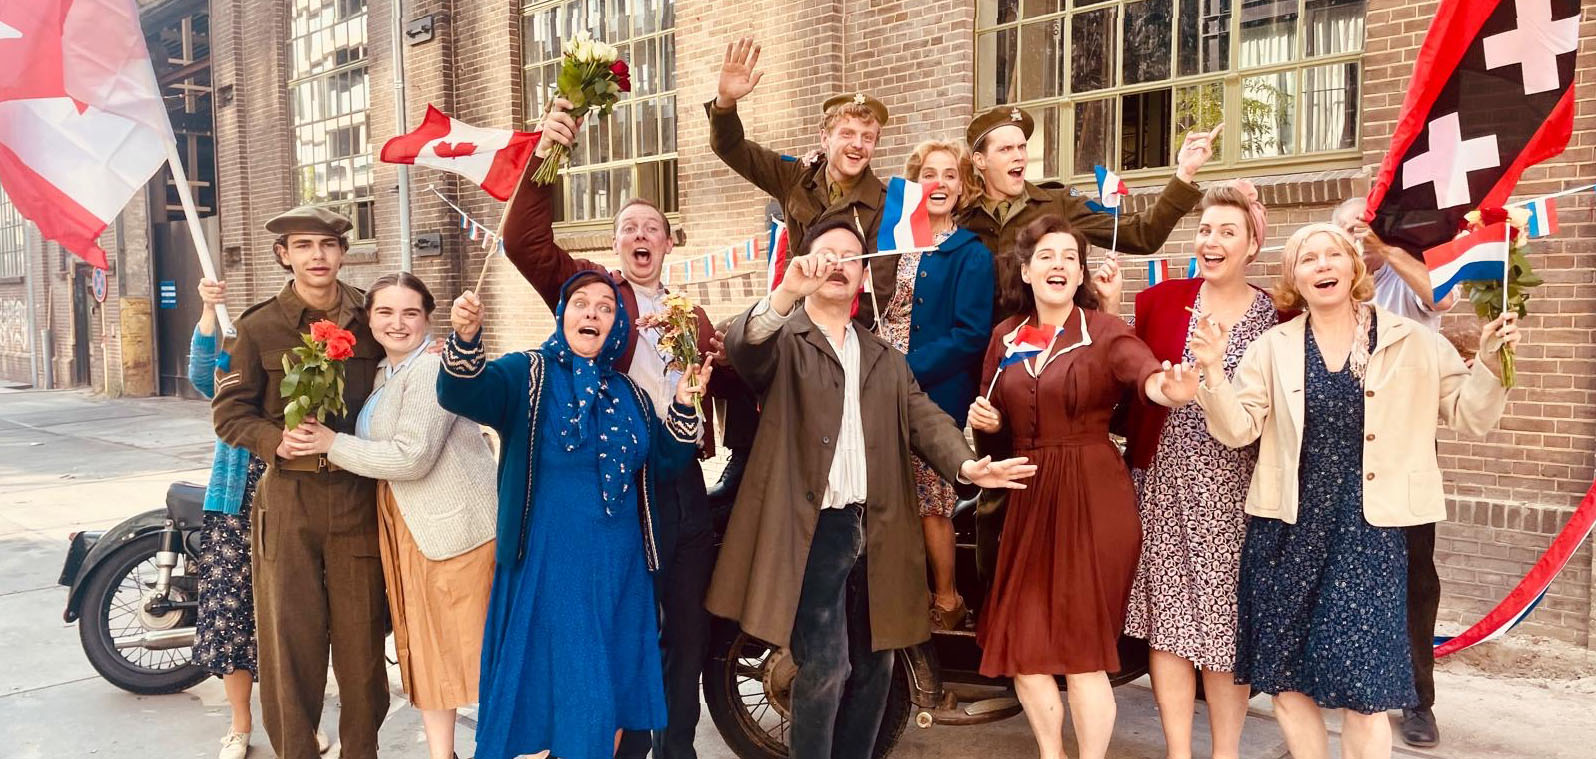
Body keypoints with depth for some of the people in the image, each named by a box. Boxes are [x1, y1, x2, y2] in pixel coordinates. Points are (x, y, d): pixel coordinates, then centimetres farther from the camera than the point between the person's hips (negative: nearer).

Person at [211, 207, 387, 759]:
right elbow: (229, 410, 2)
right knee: (289, 634, 3)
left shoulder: (370, 319, 6)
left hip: (358, 496, 1)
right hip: (287, 497, -1)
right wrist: (276, 440, -15)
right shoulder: (258, 327, 2)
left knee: (361, 632, 6)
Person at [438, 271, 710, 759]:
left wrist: (683, 406, -5)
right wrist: (466, 338, -42)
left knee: (611, 697, 14)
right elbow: (462, 393, -23)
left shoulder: (629, 393, 9)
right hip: (548, 569, -4)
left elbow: (663, 467, 8)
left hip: (621, 571, 5)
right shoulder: (528, 373, -5)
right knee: (553, 693, 3)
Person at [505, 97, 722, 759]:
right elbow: (524, 241, -10)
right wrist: (543, 158, -21)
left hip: (684, 484, 5)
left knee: (689, 629, 12)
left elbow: (721, 388, 19)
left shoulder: (693, 315, 18)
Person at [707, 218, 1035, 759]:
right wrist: (787, 292, -40)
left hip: (874, 531, 6)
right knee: (824, 668, -8)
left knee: (873, 668, 13)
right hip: (812, 529, -5)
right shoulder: (782, 342, 1)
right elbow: (741, 346, -22)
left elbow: (924, 419, 6)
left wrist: (965, 465, -14)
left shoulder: (886, 360, 18)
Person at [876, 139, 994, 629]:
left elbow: (970, 335, -12)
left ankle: (946, 601, 17)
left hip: (934, 392, -5)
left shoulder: (971, 255, -4)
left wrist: (909, 371, -18)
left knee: (930, 501, 1)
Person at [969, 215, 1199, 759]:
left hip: (1093, 499, -4)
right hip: (1028, 498, 5)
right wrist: (983, 423, -5)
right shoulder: (1005, 336, 8)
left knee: (1083, 649, 3)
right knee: (1021, 642, 9)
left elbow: (1145, 372, -27)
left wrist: (1168, 388, -49)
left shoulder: (1105, 332, -5)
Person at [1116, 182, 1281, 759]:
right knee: (1168, 621, 4)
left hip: (1235, 489, -1)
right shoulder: (1159, 300, 3)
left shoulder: (1277, 318, -1)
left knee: (1227, 623, 7)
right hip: (1165, 480, 1)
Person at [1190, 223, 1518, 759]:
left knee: (1362, 685, -5)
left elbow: (1470, 416, 6)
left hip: (1369, 530, -2)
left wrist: (1488, 362, -10)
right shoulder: (1273, 348, 5)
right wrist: (1214, 371, -14)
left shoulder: (1413, 342, 3)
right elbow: (1237, 430, 0)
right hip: (1287, 529, 2)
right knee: (1284, 675, 9)